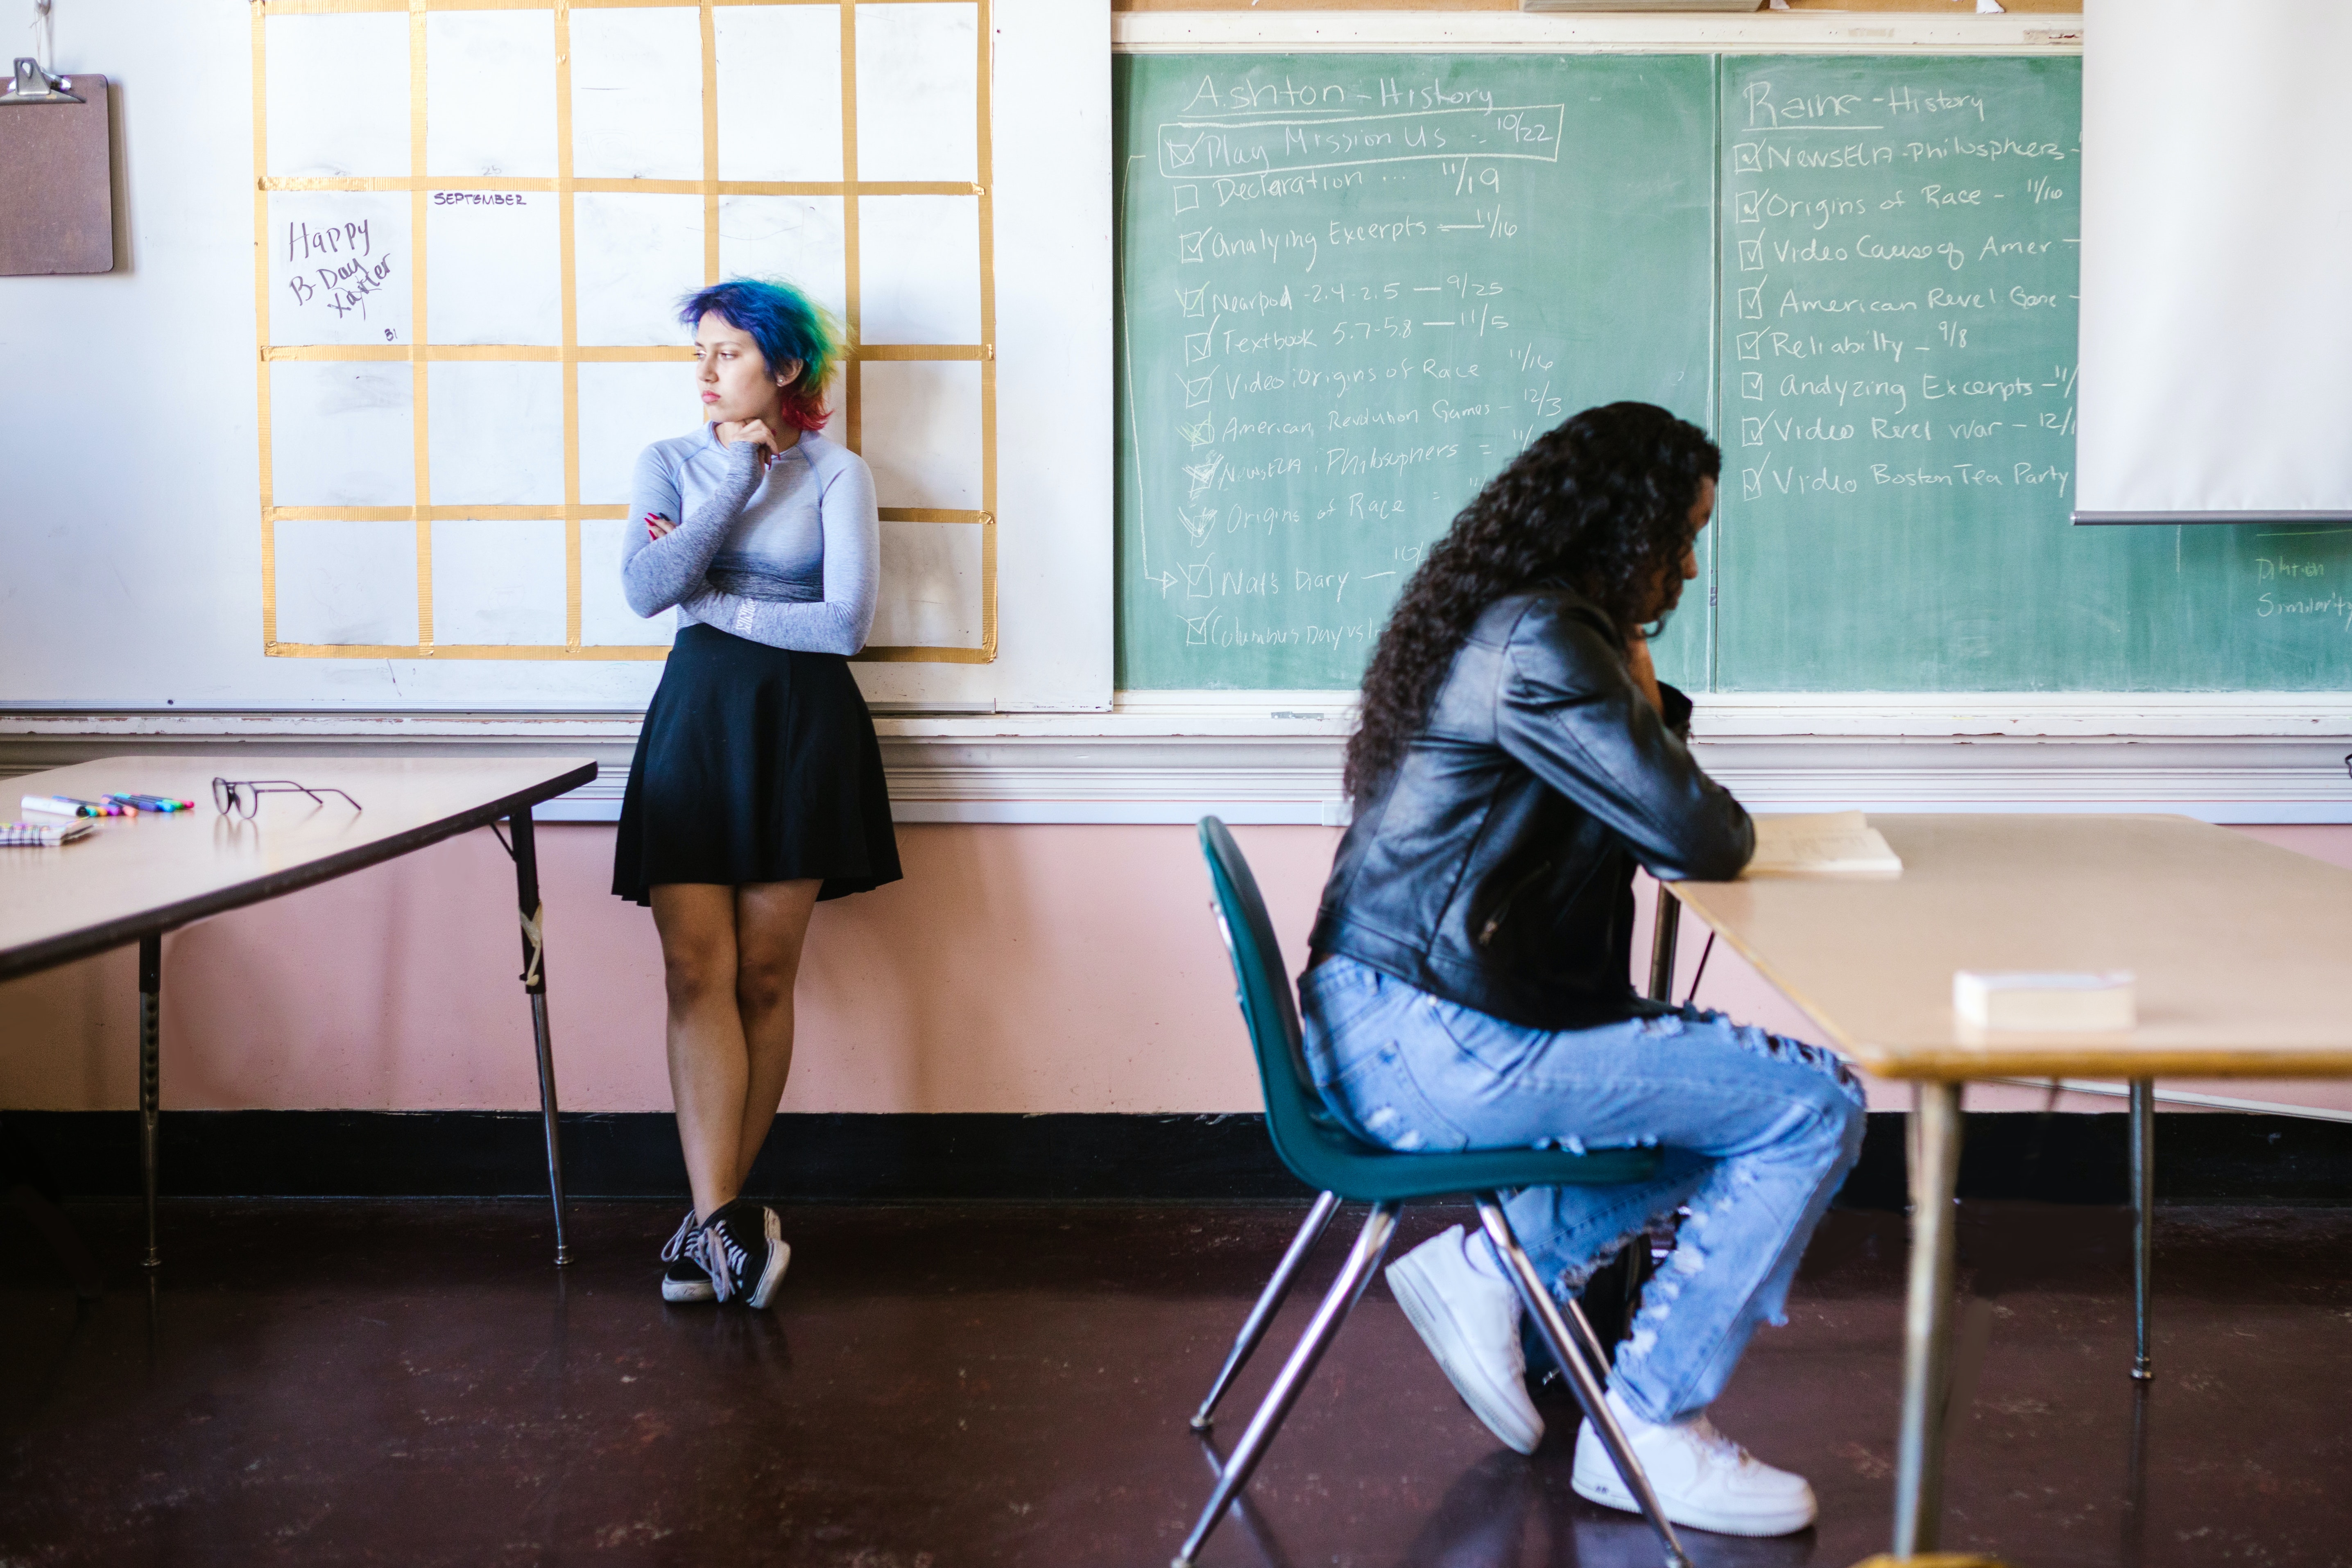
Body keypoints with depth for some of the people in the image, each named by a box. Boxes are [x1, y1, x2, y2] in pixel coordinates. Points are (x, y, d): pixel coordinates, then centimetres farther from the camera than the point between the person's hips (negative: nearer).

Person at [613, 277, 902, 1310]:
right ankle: (726, 1218, -16)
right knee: (696, 968, -12)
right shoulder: (671, 465, 12)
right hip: (697, 719, 1)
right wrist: (735, 481, -7)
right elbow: (645, 590, -6)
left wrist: (715, 604, -5)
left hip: (802, 725, -1)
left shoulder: (836, 476, 5)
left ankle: (716, 1215, 7)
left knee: (765, 975, -2)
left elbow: (845, 622, -7)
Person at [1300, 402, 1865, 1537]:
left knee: (1749, 1081, 21)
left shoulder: (1511, 624, 17)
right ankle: (1650, 1432, 0)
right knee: (1815, 1108, -8)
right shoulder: (1542, 643, -16)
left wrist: (1646, 701, 8)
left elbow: (1630, 814, 23)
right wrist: (1725, 818, 5)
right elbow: (1699, 841, -17)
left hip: (1391, 1036, 11)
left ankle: (1488, 1267, 16)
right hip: (1427, 1054, -11)